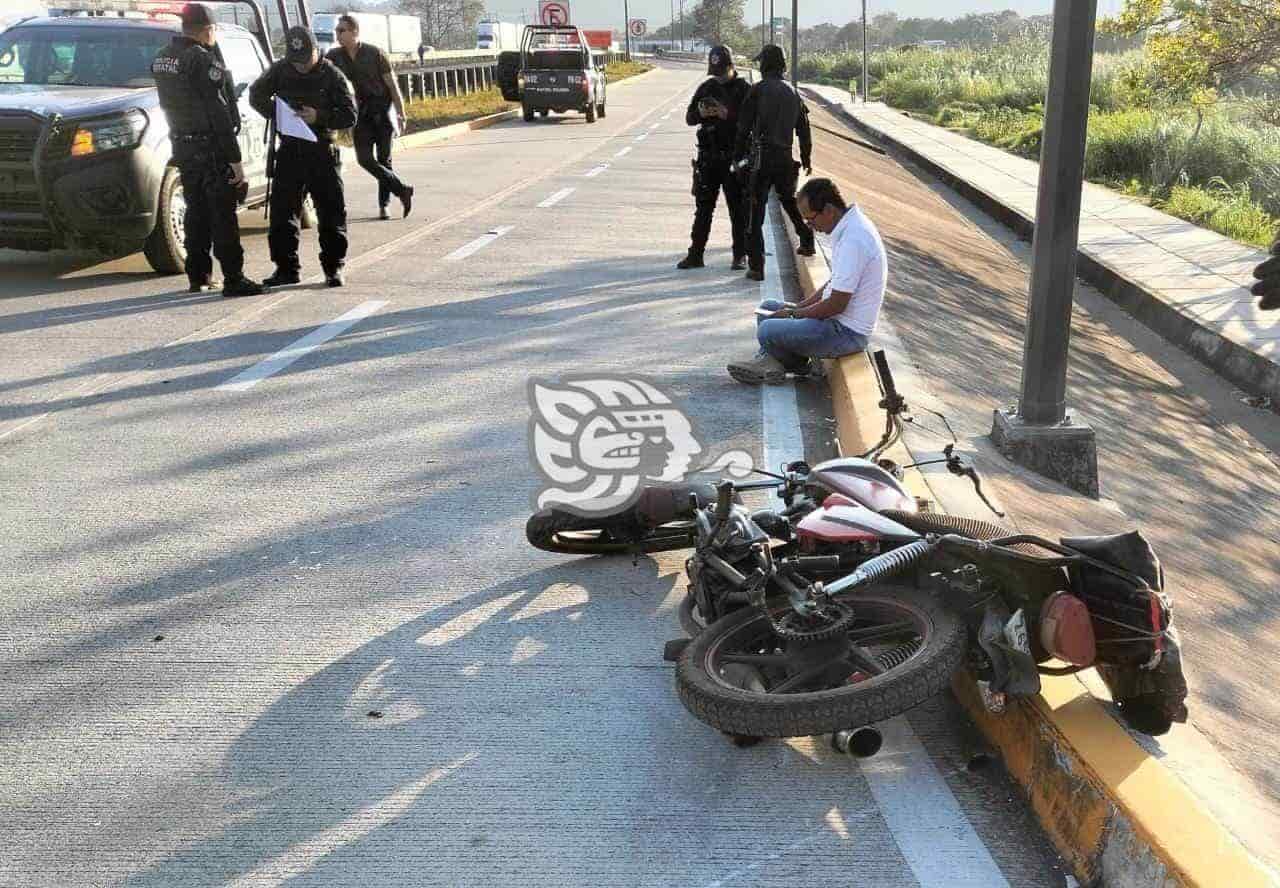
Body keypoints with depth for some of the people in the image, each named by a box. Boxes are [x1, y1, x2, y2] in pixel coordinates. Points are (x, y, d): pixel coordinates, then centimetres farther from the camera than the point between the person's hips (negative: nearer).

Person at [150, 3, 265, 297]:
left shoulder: (161, 59, 9)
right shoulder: (202, 59, -16)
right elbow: (218, 112, -19)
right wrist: (234, 158, -18)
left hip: (181, 145, 8)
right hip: (211, 147, -8)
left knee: (195, 211, 14)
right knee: (223, 214, -5)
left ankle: (197, 277, 18)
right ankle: (234, 279, -4)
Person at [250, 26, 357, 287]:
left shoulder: (332, 75, -4)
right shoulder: (279, 71, 4)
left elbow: (349, 116, -6)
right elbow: (256, 95, 13)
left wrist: (319, 117, -20)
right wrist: (278, 113, -5)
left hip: (322, 151, -3)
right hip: (289, 150, 3)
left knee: (331, 211, 0)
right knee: (282, 211, 2)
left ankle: (334, 267, 10)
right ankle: (287, 268, 11)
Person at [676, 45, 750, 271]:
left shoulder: (743, 89, -4)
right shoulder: (707, 87, 10)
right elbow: (689, 118, 11)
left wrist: (727, 115, -23)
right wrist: (700, 113, -11)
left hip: (734, 158, -4)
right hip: (708, 157, 4)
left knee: (738, 208, 3)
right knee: (703, 207, 7)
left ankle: (740, 255, 11)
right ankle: (695, 254, 12)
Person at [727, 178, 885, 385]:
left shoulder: (853, 240, -26)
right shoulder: (850, 226, 7)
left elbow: (837, 304, -25)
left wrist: (794, 314, -11)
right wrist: (799, 306, 9)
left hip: (848, 332, -11)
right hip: (840, 320, 11)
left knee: (767, 331, -21)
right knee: (768, 307, 18)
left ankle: (801, 364, 5)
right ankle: (768, 360, 4)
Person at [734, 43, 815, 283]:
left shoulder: (758, 90, -7)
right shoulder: (793, 93, 9)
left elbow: (744, 127, -7)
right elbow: (803, 130, 14)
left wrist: (738, 156, 1)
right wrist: (807, 160, 24)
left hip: (761, 157, -5)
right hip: (785, 159, 5)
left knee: (756, 212, -2)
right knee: (789, 200, 29)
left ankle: (756, 266, -5)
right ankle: (807, 242, 37)